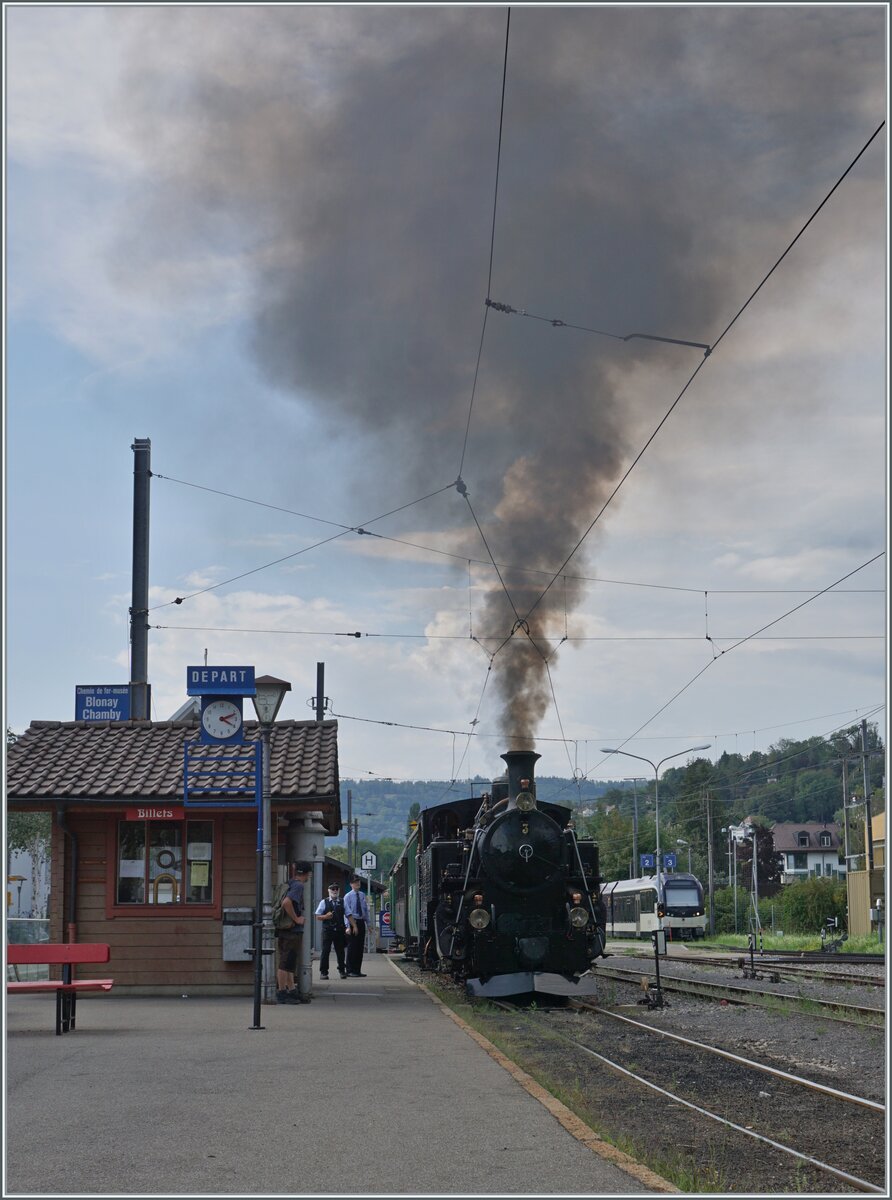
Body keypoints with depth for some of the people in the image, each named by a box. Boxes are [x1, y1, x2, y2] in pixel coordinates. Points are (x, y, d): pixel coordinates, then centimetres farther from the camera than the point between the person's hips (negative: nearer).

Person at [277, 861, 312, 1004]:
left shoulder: (291, 884, 13)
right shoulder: (298, 886, -15)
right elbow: (286, 902, -29)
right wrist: (296, 919, -20)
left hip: (286, 931, 10)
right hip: (293, 931, -10)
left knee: (289, 963, 14)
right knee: (286, 963, -4)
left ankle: (292, 991, 21)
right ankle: (282, 994, -1)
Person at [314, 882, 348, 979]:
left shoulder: (342, 902, 8)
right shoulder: (324, 902, 4)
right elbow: (317, 917, 3)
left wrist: (347, 927, -4)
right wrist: (326, 916, -15)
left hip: (340, 930, 2)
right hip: (327, 930, -2)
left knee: (340, 950, 9)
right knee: (325, 950, -3)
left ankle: (342, 970, 23)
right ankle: (323, 972, 3)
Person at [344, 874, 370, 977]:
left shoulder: (362, 895, 11)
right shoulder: (348, 896, -6)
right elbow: (348, 913, -12)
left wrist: (368, 923, 11)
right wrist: (354, 926, -18)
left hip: (361, 922, 6)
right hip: (352, 922, -6)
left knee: (360, 947, 8)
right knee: (352, 948, -5)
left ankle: (357, 971, 14)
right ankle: (350, 971, -1)